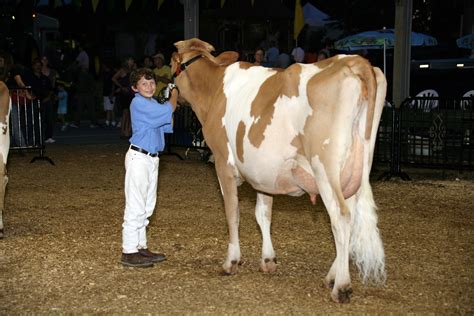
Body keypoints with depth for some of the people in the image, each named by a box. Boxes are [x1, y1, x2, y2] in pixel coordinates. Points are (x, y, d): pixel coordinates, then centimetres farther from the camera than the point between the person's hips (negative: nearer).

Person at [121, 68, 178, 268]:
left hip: (152, 159, 10)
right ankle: (129, 252, -4)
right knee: (135, 206, -8)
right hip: (138, 158, -10)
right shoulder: (139, 103, -13)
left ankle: (141, 247, 22)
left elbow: (167, 126, 12)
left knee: (147, 207, 14)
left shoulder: (153, 104, 16)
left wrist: (172, 96, 4)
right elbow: (167, 110, -23)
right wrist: (174, 95, -3)